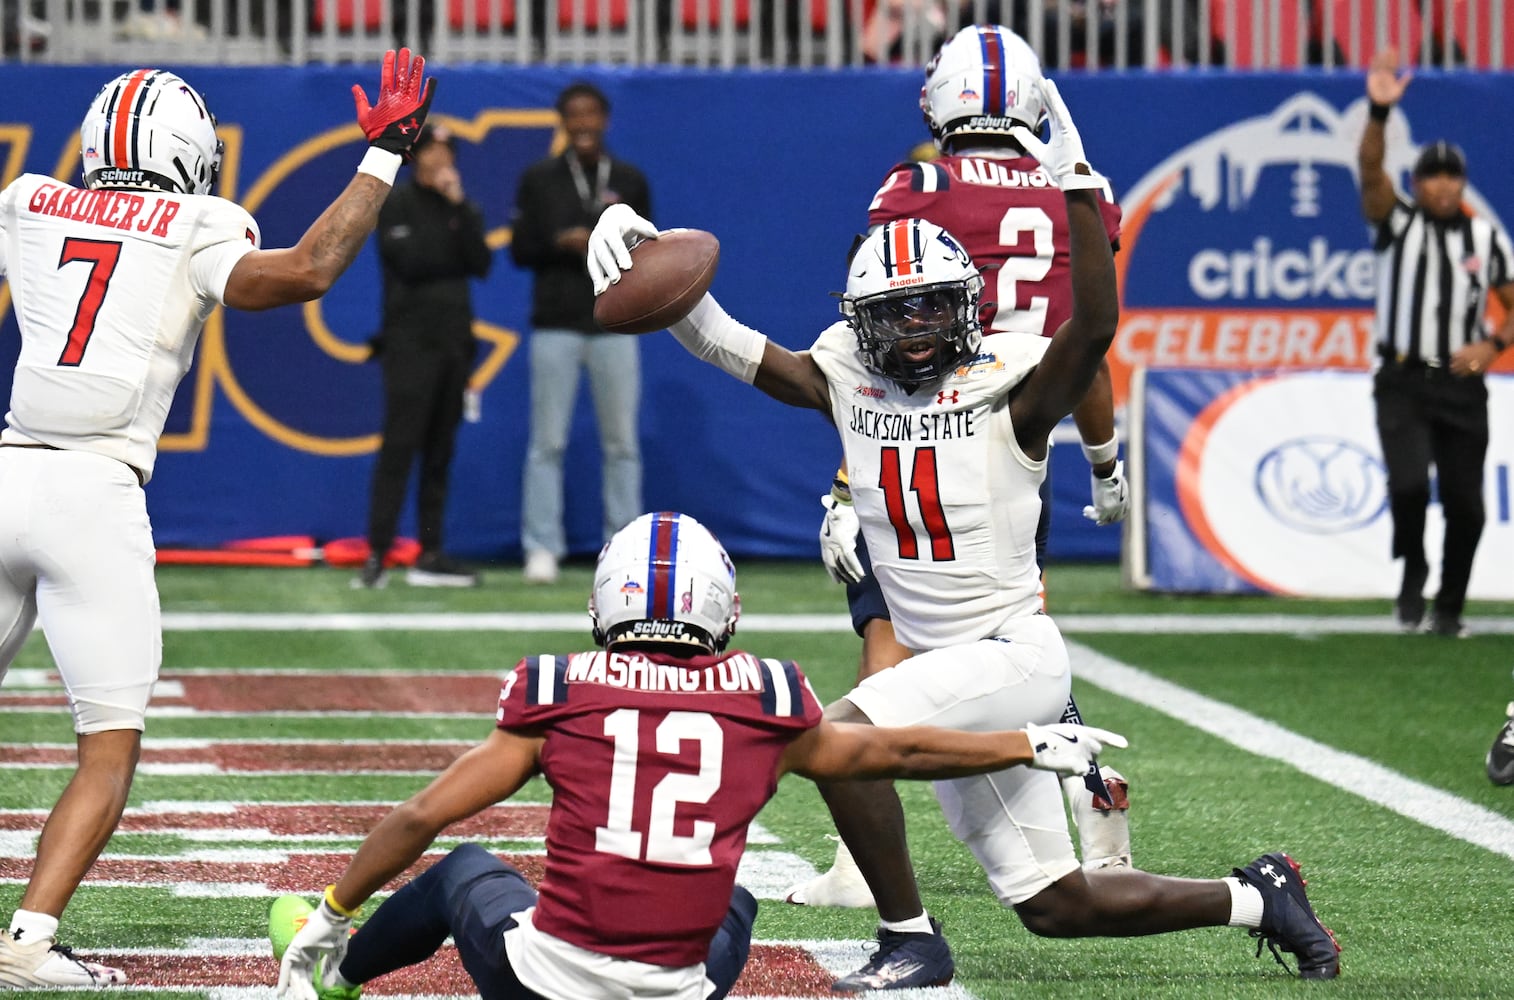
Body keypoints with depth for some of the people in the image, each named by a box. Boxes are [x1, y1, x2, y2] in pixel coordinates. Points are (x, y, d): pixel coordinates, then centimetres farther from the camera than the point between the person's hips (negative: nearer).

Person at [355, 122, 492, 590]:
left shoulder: (464, 211, 16)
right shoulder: (395, 204, 2)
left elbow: (480, 264, -1)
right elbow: (408, 261, -12)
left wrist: (460, 206, -5)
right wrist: (454, 262, -1)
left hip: (454, 340, 5)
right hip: (410, 337, -5)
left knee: (440, 450, 5)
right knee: (400, 443, -14)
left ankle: (430, 555, 6)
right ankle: (377, 554, -17)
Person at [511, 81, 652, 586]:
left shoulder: (630, 180, 10)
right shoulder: (539, 179, 6)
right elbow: (520, 249, 5)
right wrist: (563, 242, -12)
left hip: (615, 326, 1)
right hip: (555, 325, -1)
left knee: (621, 443, 2)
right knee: (547, 442, -3)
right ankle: (542, 548, -2)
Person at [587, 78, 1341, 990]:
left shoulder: (1011, 391, -11)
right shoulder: (849, 381, 4)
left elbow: (1095, 327, -28)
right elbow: (724, 343, 3)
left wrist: (1078, 188, -35)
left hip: (1014, 656, -7)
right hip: (944, 672, 7)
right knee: (1060, 905, 9)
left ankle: (910, 941, -12)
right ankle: (1257, 898, 28)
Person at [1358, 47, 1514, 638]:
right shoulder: (1398, 223, 2)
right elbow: (1370, 172, -16)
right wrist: (1379, 112, -31)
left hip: (1462, 384, 2)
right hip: (1403, 383, -2)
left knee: (1464, 502, 2)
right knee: (1409, 481, -21)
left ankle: (1449, 607, 20)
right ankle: (1412, 576, 4)